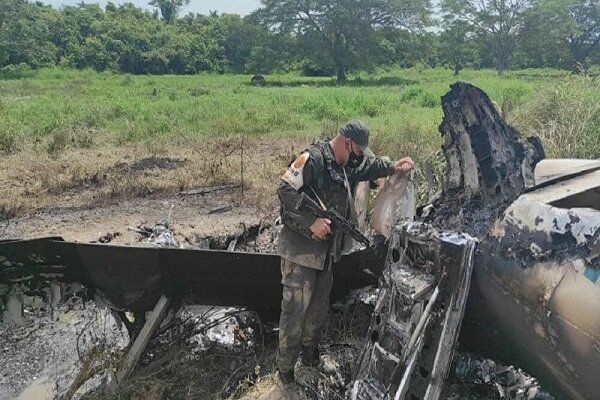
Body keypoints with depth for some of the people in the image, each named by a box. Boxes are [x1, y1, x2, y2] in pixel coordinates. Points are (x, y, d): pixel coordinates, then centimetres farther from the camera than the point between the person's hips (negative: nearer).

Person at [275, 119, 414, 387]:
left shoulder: (345, 165, 9)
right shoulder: (313, 158, -19)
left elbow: (368, 166, 28)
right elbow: (285, 190, -26)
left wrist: (393, 167, 15)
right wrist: (312, 221, -28)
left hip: (326, 251, 9)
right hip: (300, 250, -9)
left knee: (319, 307, 20)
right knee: (295, 309, -1)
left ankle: (310, 355, 39)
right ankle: (285, 368, 14)